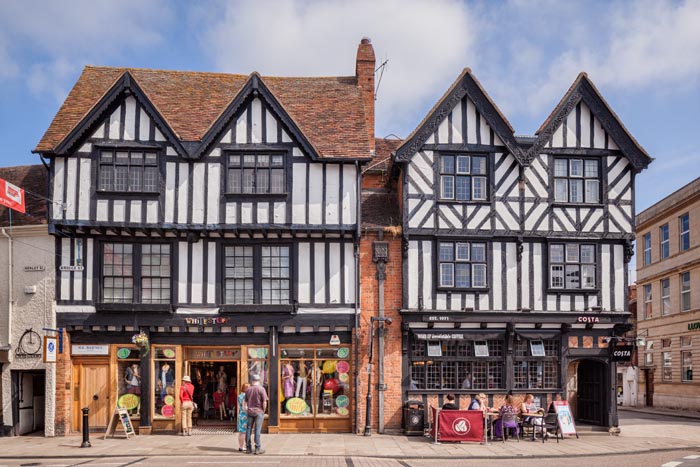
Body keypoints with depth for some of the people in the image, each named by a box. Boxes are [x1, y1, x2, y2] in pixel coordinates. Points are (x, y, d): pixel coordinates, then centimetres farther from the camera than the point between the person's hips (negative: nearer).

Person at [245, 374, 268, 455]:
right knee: (257, 430, -2)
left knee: (248, 429, 9)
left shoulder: (248, 389, 5)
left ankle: (248, 448, 13)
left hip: (250, 411, 4)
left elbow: (245, 402, 11)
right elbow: (264, 402, -12)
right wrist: (263, 411, 1)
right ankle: (258, 448, -1)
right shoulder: (261, 389, -8)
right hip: (259, 412, -4)